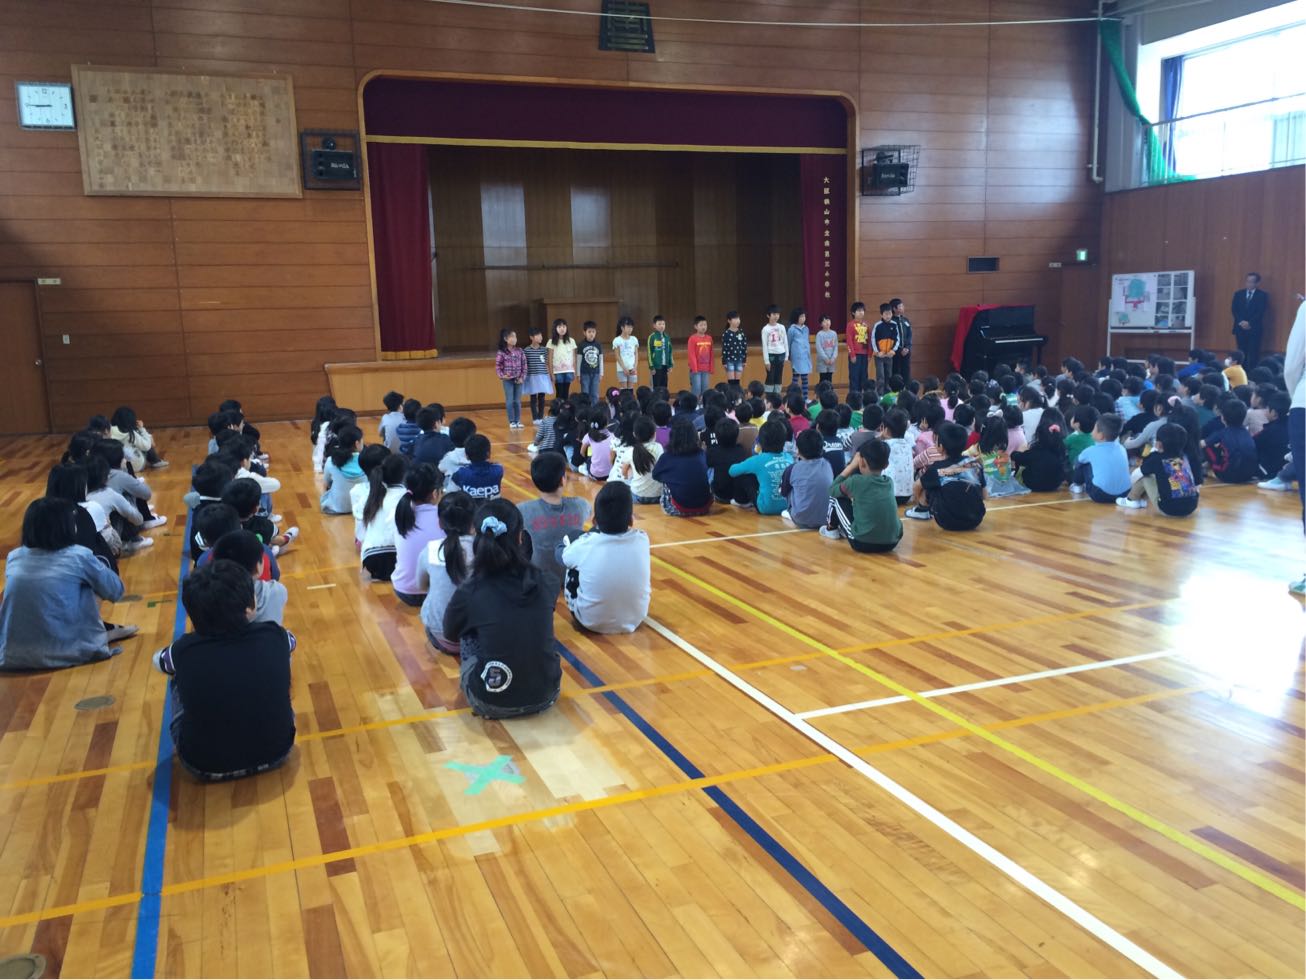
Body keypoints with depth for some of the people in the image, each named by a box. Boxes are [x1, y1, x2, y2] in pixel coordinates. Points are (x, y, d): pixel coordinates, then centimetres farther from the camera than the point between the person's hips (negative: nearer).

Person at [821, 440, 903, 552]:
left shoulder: (856, 481, -11)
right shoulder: (890, 482, 5)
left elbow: (832, 490, 9)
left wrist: (852, 465, 10)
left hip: (863, 543, -5)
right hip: (892, 541, 5)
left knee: (836, 497, 13)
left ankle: (831, 529, 36)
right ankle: (842, 530, 41)